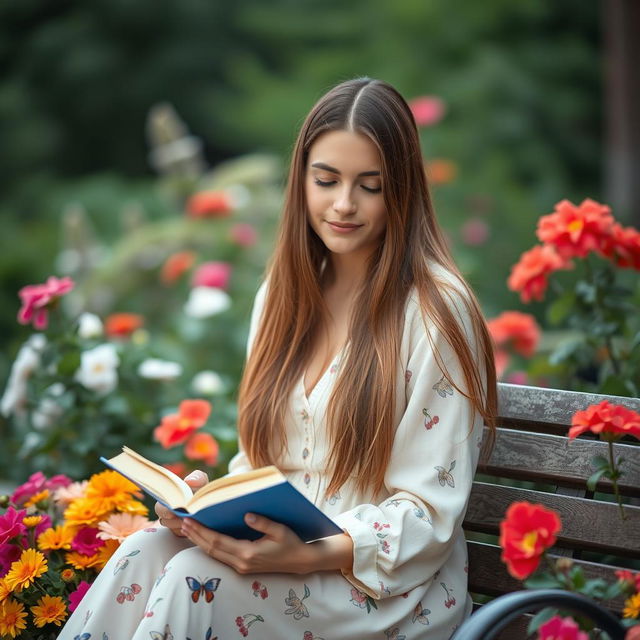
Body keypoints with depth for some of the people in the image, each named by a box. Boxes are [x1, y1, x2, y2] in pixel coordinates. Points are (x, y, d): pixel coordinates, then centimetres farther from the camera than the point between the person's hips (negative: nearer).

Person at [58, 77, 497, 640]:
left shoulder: (436, 312, -10)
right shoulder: (283, 296, 11)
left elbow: (430, 513, -11)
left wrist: (309, 555, -26)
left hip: (391, 588, -5)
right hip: (275, 546, 5)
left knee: (194, 579, -30)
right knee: (144, 552, -26)